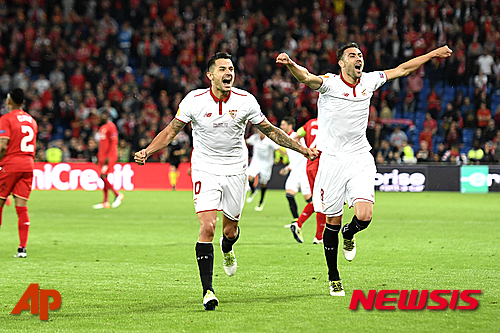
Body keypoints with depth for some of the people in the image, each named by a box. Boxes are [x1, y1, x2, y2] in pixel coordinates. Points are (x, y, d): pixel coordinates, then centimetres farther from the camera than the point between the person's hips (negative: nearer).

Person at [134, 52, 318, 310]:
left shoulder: (246, 101, -8)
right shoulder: (194, 101, -12)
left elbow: (270, 131, 5)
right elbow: (171, 131, -2)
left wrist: (302, 149, 2)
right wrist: (146, 151, -16)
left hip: (235, 170, 2)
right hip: (205, 170, -2)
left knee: (230, 230, 9)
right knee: (207, 227, -17)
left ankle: (227, 249, 50)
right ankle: (208, 291, -13)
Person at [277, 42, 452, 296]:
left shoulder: (369, 81, 5)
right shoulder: (329, 83, -9)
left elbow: (402, 69, 17)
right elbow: (306, 77, -30)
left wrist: (433, 54, 22)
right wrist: (290, 64, -52)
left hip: (360, 160, 3)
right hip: (332, 159, -3)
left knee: (364, 216, -16)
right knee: (333, 221, 3)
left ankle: (348, 234, 22)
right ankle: (333, 278, 20)